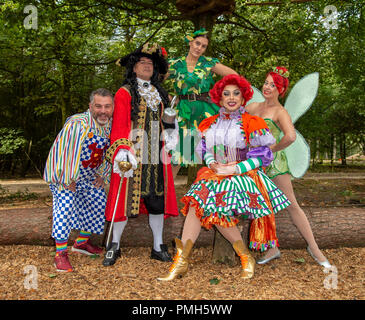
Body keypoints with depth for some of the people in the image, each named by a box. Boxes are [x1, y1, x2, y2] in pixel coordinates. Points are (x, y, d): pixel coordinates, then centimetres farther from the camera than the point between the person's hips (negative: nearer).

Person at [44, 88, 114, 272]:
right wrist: (68, 181, -21)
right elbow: (68, 153, -28)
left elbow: (109, 152, 8)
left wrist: (102, 174, 8)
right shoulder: (77, 125, -29)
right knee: (65, 204, -22)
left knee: (98, 202, 10)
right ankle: (60, 253, -11)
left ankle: (82, 242, 29)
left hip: (88, 175, 7)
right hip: (63, 173, -7)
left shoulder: (111, 125, -6)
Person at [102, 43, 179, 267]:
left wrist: (168, 145, 16)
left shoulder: (159, 94, 19)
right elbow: (120, 124, -10)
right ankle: (115, 246, 14)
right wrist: (121, 150, -22)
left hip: (156, 155, 5)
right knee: (127, 197, -3)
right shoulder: (125, 93, 1)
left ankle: (158, 247, 17)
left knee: (157, 198, 6)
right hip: (133, 154, -5)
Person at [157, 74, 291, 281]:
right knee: (197, 201, -22)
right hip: (215, 175, 5)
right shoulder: (210, 124, 14)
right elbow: (204, 151, 20)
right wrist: (212, 164, -3)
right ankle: (181, 260, -20)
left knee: (212, 206, -27)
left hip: (242, 176, -4)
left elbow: (264, 156, -4)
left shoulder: (251, 123, 0)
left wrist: (235, 168, -12)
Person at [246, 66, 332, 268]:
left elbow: (291, 136, -25)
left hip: (274, 161, -5)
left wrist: (272, 149, -13)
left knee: (291, 205, 0)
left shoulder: (280, 112, -7)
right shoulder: (253, 107, 10)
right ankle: (272, 248, 22)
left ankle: (313, 247, 14)